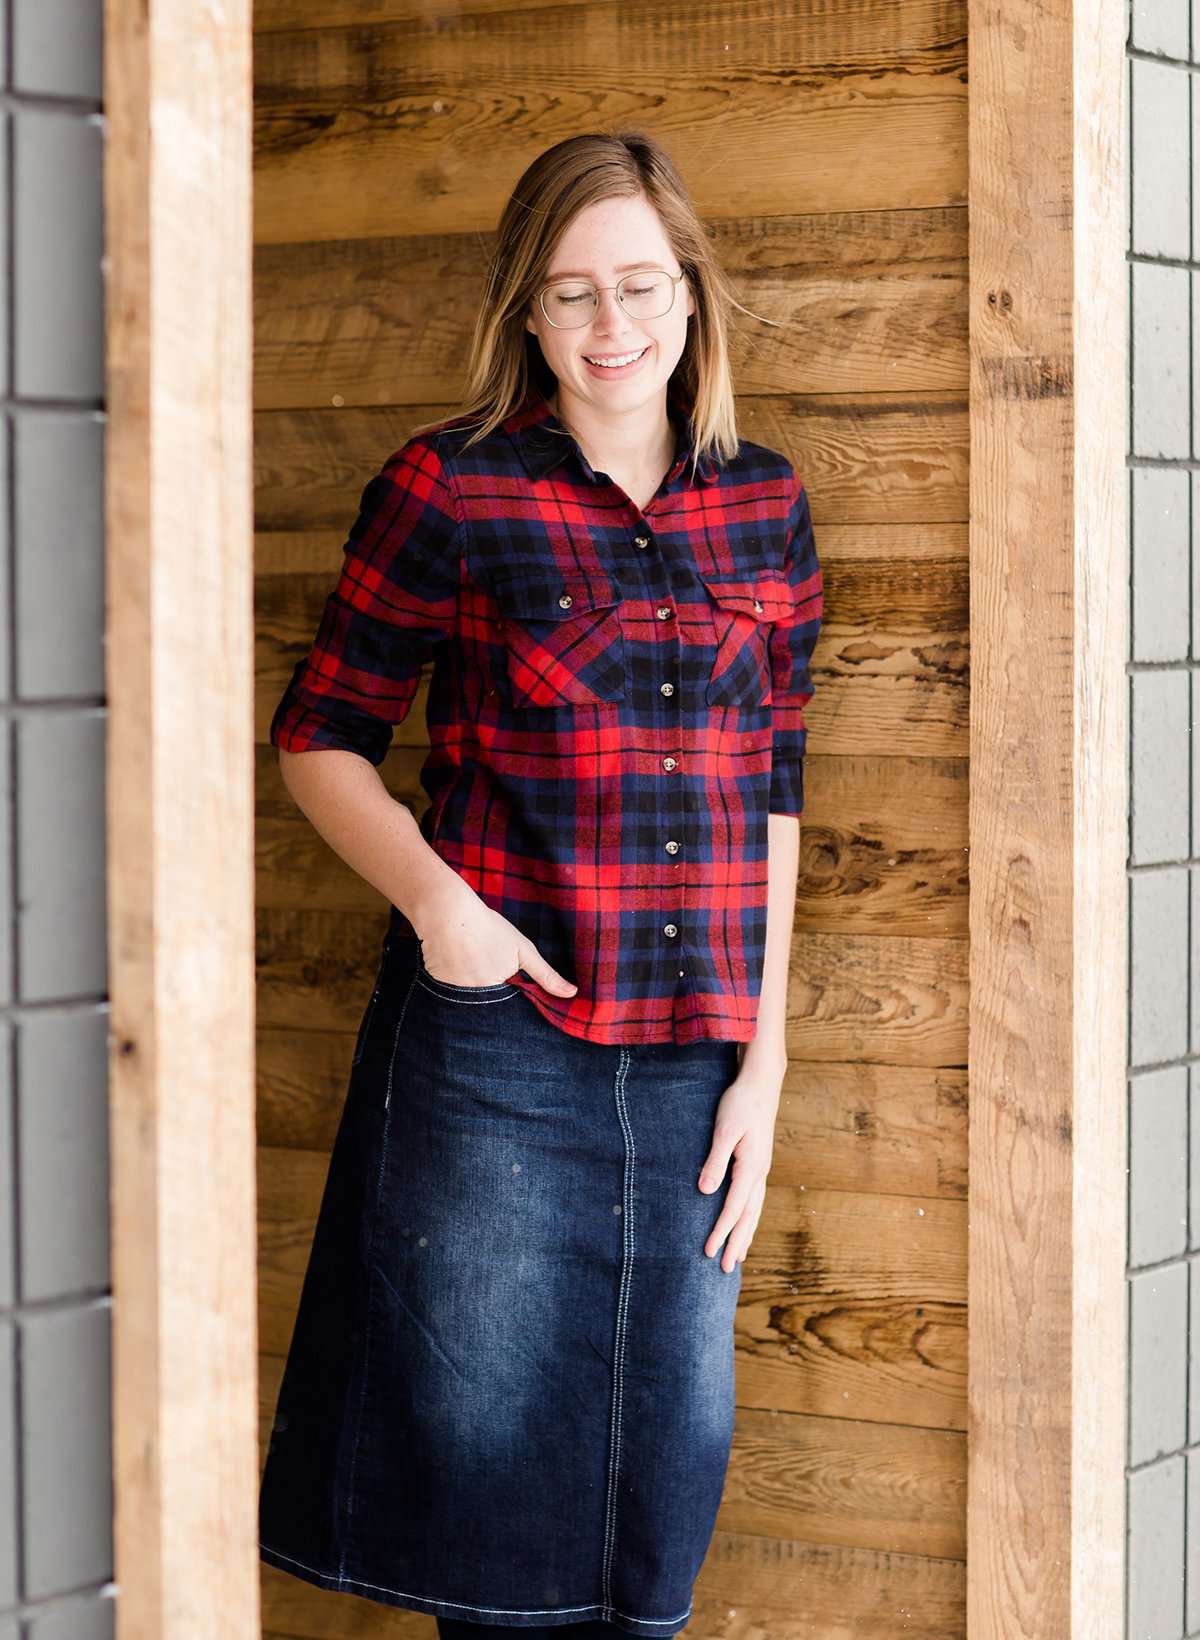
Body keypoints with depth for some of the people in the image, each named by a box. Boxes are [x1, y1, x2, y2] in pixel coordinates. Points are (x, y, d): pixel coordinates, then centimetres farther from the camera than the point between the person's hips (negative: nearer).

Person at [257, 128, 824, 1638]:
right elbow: (320, 734, 2)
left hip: (695, 1055, 3)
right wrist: (431, 894, -16)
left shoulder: (764, 505, 7)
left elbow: (773, 789, 10)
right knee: (490, 1449, 6)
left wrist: (763, 1062, 5)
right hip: (499, 1040, -3)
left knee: (667, 1475, 10)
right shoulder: (448, 490, -4)